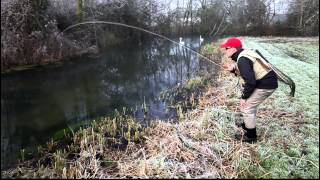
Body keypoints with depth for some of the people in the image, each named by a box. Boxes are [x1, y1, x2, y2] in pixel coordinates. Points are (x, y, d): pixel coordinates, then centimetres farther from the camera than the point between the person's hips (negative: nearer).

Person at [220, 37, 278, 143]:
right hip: (268, 80, 11)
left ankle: (250, 136, 11)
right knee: (251, 105, 26)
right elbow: (247, 72, 17)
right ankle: (247, 125, 44)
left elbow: (250, 81, -28)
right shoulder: (244, 54, 10)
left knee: (246, 107, -3)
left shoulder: (242, 60, -22)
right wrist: (233, 69, 2)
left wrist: (244, 97, -17)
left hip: (265, 85, -11)